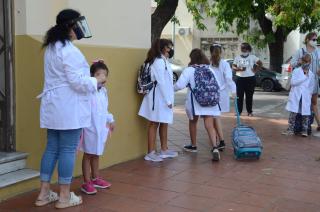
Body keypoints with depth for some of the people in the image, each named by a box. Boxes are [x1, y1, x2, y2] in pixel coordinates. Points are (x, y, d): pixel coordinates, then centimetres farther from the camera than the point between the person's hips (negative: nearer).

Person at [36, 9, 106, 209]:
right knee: (68, 150, -1)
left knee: (52, 148, 12)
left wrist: (86, 67, 17)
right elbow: (77, 81, -20)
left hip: (54, 106, 9)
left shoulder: (51, 47, 14)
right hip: (69, 108, -9)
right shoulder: (69, 50, -17)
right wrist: (97, 80, -4)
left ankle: (44, 194, 18)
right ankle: (64, 197, 7)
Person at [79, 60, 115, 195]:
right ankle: (87, 182, 13)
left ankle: (95, 179, 31)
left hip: (101, 128, 7)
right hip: (90, 128, -7)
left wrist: (110, 120, 15)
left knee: (96, 154, 18)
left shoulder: (103, 91, 8)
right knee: (88, 155, 4)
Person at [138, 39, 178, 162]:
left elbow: (166, 81, 11)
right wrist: (168, 100, -17)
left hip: (163, 98, 9)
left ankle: (164, 150, 24)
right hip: (159, 98, -9)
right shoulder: (159, 61, -15)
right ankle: (150, 153, 4)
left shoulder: (162, 61, 15)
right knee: (154, 124, -3)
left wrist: (169, 98, 5)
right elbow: (161, 82, -19)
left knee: (164, 123, 14)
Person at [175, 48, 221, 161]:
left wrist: (172, 88, 6)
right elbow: (217, 86, 7)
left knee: (193, 122, 21)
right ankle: (215, 147, -23)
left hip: (195, 102, -2)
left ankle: (193, 145, 35)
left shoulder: (189, 70, -6)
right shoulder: (210, 69, 8)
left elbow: (179, 85, -12)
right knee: (209, 125, -3)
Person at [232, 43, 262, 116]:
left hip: (250, 78, -1)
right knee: (239, 96, 0)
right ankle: (239, 111, 7)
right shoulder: (237, 57, 8)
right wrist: (239, 69, -13)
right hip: (240, 78, 1)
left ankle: (249, 112, 11)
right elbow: (233, 67, 4)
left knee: (249, 96, 2)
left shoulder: (252, 57, 4)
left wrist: (255, 69, -3)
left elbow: (260, 63, 6)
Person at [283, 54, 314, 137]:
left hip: (305, 97, 2)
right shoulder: (296, 71, 1)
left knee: (305, 113, 0)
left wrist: (309, 94, 4)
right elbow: (293, 82, -13)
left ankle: (305, 130, 11)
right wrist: (304, 77, -12)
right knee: (293, 113, -3)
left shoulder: (311, 74, 10)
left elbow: (311, 87, 15)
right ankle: (290, 129, 6)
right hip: (295, 96, -2)